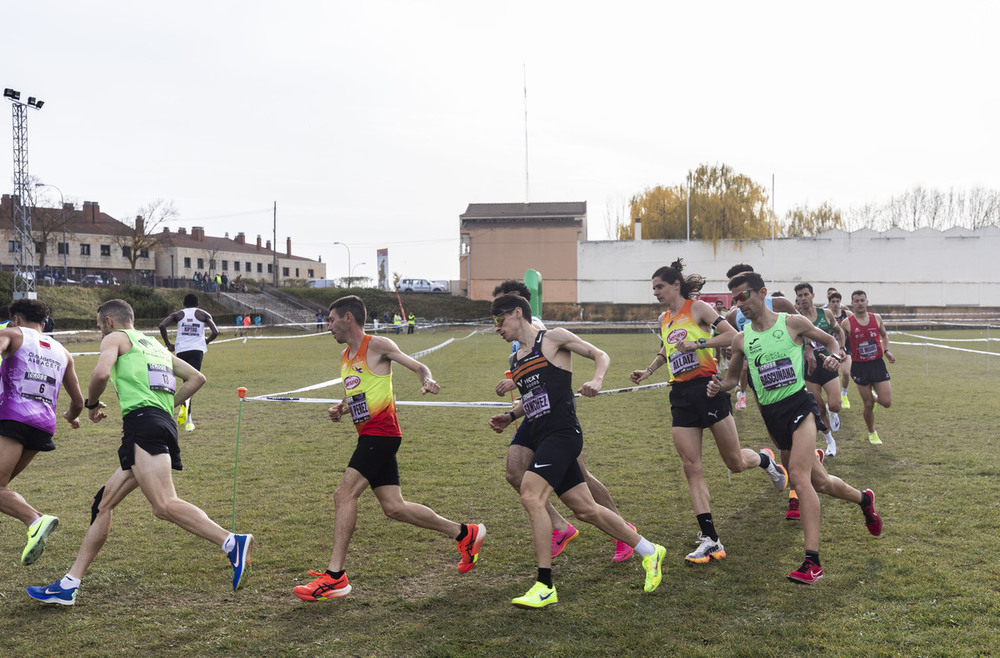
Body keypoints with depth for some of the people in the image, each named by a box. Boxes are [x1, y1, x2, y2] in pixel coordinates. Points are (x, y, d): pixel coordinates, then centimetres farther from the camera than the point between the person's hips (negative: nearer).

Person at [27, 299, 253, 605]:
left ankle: (233, 543, -37)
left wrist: (92, 404, 8)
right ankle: (69, 585, 17)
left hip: (143, 421, -9)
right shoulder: (156, 346, 31)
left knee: (164, 505, -23)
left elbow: (101, 374, -10)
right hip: (165, 424, 9)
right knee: (103, 503, 14)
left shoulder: (115, 338, 10)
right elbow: (197, 378, 25)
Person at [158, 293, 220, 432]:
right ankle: (185, 404, -43)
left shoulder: (177, 314, 14)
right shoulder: (203, 314, 12)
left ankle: (188, 419, 11)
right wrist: (206, 341, 20)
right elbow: (215, 332, 0)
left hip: (181, 349, 2)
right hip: (197, 349, -2)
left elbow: (162, 325, -3)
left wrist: (168, 344, 6)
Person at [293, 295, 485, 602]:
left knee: (344, 493, -15)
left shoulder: (377, 346, -4)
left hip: (381, 433, -9)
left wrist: (428, 381, -28)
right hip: (368, 436, 9)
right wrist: (339, 410, 7)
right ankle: (465, 533, 19)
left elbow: (419, 366, -6)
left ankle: (335, 577, -10)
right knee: (394, 507, 6)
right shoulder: (345, 356, 20)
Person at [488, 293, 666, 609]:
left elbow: (600, 355, 1)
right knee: (585, 509, 9)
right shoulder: (515, 361, 20)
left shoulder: (554, 338, -2)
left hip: (563, 434, -8)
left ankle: (545, 586, -16)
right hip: (544, 438, 8)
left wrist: (596, 380, -18)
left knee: (531, 496, -21)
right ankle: (649, 551, 27)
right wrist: (510, 416, 17)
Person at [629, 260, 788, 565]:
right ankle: (710, 540, -3)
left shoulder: (697, 308, -5)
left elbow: (733, 335, -13)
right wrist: (647, 371, 24)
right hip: (680, 396, 6)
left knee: (736, 462, 3)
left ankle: (766, 460, 40)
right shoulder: (664, 319, 15)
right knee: (691, 467, -5)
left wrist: (698, 343, -21)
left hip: (707, 388, -6)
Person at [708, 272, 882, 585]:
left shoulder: (793, 323, -2)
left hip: (799, 405, -4)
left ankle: (812, 562, -24)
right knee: (818, 482, 15)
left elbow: (830, 339, 12)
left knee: (799, 475, -24)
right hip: (771, 415, 4)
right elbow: (733, 376, 18)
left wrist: (834, 356, -11)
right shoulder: (741, 339, 7)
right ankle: (863, 498, 54)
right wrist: (718, 386, -5)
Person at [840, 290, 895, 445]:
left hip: (878, 364, 2)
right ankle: (872, 433, 27)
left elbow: (884, 335, 18)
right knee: (868, 405, 4)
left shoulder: (876, 318, 2)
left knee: (886, 402, -4)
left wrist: (886, 350, 4)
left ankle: (874, 396, 33)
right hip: (860, 367, -2)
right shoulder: (847, 323, -6)